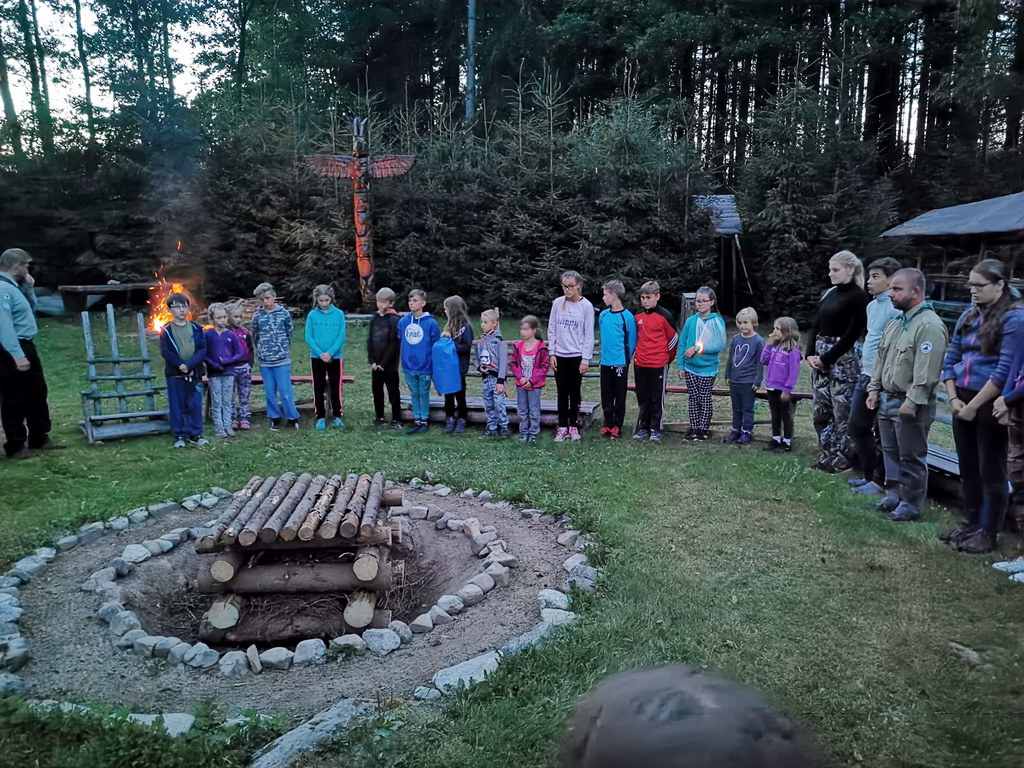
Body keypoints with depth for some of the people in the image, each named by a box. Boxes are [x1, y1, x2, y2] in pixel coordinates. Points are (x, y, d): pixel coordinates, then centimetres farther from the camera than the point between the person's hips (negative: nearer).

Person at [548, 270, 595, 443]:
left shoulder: (586, 306, -6)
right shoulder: (557, 303, 1)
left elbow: (589, 335, -5)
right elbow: (551, 330, 6)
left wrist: (586, 359, -9)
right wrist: (552, 353, 1)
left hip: (577, 356, -2)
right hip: (560, 356, 2)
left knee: (575, 392, 8)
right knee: (562, 393, 6)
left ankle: (573, 425, 18)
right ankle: (562, 427, 13)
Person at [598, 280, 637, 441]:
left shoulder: (627, 316, -11)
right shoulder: (603, 315, 5)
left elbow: (632, 340, -4)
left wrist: (625, 358, 0)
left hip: (620, 363, -5)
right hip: (605, 362, 5)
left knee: (620, 396, 5)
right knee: (606, 396, 11)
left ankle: (617, 426, 13)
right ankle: (607, 423, 23)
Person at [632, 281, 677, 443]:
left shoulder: (665, 316, -9)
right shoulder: (638, 316, 8)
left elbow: (673, 339, -2)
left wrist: (666, 357, 6)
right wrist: (635, 353, 14)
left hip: (659, 364, -5)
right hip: (640, 364, 5)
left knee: (657, 398, 3)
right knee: (642, 398, 11)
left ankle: (656, 429, 11)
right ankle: (643, 428, 20)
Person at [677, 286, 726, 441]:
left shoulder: (717, 321, -7)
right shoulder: (690, 321, 1)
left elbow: (720, 345, -15)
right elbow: (682, 344, 3)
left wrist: (697, 348, -18)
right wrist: (681, 366, -1)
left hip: (708, 368, -3)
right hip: (690, 367, 3)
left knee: (705, 399, 7)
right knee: (693, 398, 9)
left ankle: (704, 429, 18)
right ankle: (694, 429, 19)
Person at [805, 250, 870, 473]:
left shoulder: (858, 296, -9)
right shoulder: (829, 294, 12)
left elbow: (852, 334, -14)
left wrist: (827, 359, -13)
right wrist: (810, 354, -1)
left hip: (843, 358, -7)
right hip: (820, 357, 7)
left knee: (842, 412, -2)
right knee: (820, 412, 11)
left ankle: (841, 460, 10)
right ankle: (828, 456, 24)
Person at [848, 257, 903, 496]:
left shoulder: (895, 308, -16)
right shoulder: (872, 305, 12)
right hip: (865, 376, 9)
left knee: (882, 433, 3)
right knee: (857, 426, 16)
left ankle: (880, 481, 16)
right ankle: (869, 474, 29)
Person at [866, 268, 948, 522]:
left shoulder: (929, 325, -17)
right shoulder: (895, 322, 13)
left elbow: (926, 371, -23)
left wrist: (912, 402, -24)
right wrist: (874, 389, 14)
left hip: (910, 404, -9)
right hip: (887, 399, 9)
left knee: (911, 457, 2)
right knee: (890, 452, 18)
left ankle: (910, 505, 12)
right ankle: (893, 495, 31)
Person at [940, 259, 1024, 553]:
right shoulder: (968, 316, 10)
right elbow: (950, 359, 12)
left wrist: (973, 405, -15)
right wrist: (954, 399, 0)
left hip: (990, 404, -7)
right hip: (963, 402, 7)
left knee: (991, 470, 4)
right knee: (968, 467, 15)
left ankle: (988, 532, 15)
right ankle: (970, 522, 28)